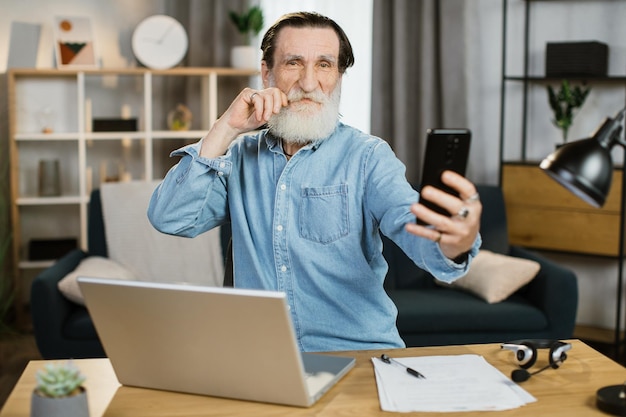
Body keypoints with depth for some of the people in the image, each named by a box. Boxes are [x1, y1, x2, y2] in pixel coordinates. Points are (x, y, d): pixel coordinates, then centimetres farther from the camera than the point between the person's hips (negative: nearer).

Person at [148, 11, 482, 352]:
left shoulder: (367, 156, -2)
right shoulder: (240, 155, 7)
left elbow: (410, 224, -20)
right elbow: (168, 219, -4)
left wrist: (457, 243, -43)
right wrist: (226, 129, -8)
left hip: (359, 353, 0)